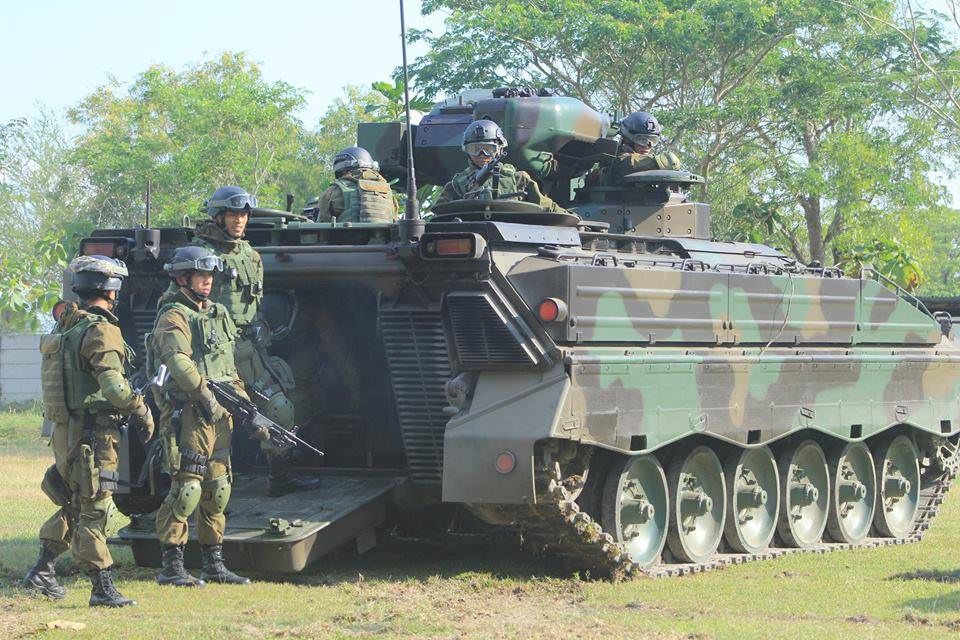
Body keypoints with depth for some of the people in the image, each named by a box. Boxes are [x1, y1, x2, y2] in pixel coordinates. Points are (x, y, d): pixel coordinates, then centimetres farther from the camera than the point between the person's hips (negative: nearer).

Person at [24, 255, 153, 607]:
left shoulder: (63, 328, 12)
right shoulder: (101, 331, -15)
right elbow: (113, 385, -24)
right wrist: (142, 412, -12)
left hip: (65, 431, 8)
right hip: (93, 433, -8)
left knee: (74, 507, 21)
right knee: (95, 512, -4)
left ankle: (41, 571, 23)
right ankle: (103, 588, -1)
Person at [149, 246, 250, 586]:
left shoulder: (219, 314, 20)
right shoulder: (173, 318, -7)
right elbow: (179, 363, -23)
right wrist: (205, 396, -31)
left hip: (219, 415, 9)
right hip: (187, 415, -9)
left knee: (217, 490, 10)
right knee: (186, 488, -11)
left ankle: (214, 564, 17)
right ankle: (170, 566, -7)